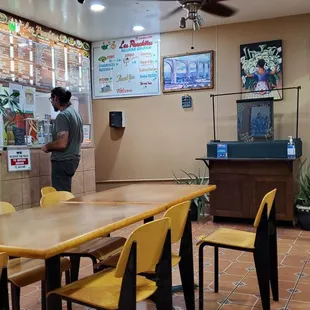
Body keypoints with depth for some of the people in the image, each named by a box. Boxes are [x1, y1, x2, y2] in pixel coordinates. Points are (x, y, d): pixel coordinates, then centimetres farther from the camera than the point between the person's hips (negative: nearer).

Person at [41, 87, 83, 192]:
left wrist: (47, 146, -7)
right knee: (66, 193, 17)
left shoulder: (62, 115, -16)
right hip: (73, 159, 9)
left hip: (63, 161, -9)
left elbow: (62, 143, -25)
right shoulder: (76, 113, 12)